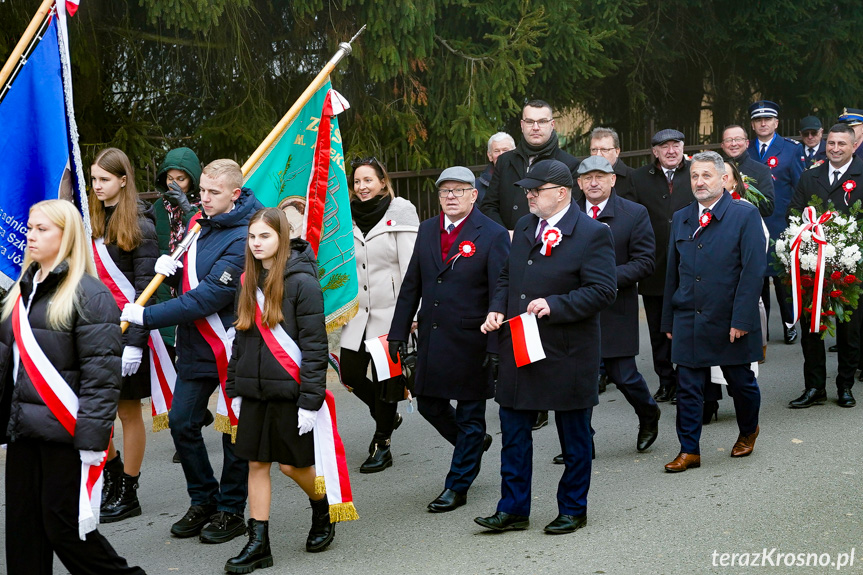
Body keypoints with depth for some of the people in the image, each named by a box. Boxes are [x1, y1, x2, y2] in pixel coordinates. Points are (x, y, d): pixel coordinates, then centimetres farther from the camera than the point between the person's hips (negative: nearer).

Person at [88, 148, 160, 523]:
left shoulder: (139, 225, -8)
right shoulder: (94, 221, 11)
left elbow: (145, 288, -13)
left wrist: (135, 342, -18)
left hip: (127, 330, -6)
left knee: (128, 411, 3)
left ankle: (128, 495, 14)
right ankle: (112, 477, 24)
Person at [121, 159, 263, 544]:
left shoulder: (242, 239, -18)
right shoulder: (199, 223, 8)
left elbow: (206, 298, -23)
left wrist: (147, 316, -20)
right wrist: (171, 270, -4)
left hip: (230, 348, -8)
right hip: (194, 346, 8)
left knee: (234, 429, 4)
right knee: (182, 423, 10)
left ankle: (231, 512, 17)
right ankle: (203, 501, 26)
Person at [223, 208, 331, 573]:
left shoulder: (302, 282, -11)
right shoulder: (249, 282, 9)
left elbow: (314, 345, -13)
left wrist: (310, 400, -16)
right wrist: (234, 388, 14)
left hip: (289, 390, -6)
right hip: (254, 391, 6)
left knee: (291, 464, 2)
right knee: (256, 463, 6)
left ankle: (322, 509, 31)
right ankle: (258, 543, 13)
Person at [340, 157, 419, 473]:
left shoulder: (401, 213, -5)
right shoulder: (349, 217, 11)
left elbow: (411, 266, -9)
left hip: (390, 311, -5)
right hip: (359, 312, 5)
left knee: (385, 376, -2)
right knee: (350, 374, 2)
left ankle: (382, 445, 12)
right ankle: (387, 415, 30)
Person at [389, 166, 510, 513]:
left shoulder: (493, 235, -10)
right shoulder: (427, 230, 7)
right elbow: (411, 285, 11)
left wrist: (496, 346, -18)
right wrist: (399, 332, 8)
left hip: (470, 341, -5)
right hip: (431, 338, 6)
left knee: (470, 416, 6)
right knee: (429, 405, 13)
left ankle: (457, 487, 19)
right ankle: (474, 442, 39)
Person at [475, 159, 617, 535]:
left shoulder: (593, 234, -11)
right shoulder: (524, 228, 10)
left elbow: (603, 290, -16)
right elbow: (507, 276, 20)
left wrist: (554, 305, -24)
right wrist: (496, 309, 2)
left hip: (568, 354, -6)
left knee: (574, 438, 9)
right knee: (513, 431, 9)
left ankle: (573, 510, 23)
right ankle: (513, 509, 19)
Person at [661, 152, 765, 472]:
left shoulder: (745, 215, -5)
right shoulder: (681, 219, 11)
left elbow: (753, 271, -10)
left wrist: (741, 319, -16)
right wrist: (669, 320, 10)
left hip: (729, 322, -3)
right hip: (688, 322, 4)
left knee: (741, 382, 12)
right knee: (688, 387, 2)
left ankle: (748, 431, 38)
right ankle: (689, 450, 12)